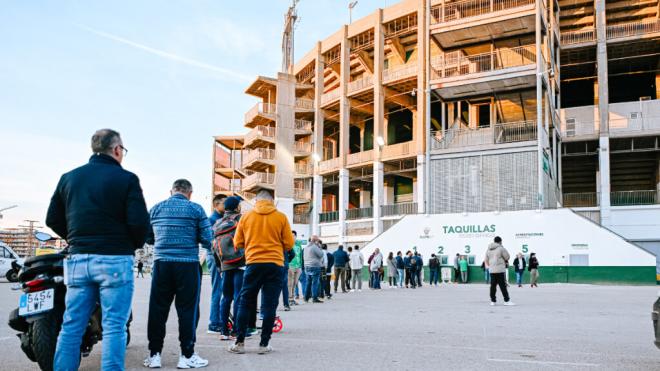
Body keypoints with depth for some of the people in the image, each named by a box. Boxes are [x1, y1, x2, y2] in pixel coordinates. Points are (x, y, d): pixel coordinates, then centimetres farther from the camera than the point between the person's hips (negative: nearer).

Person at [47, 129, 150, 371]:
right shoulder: (126, 179, -5)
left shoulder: (69, 177, 11)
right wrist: (135, 244, 7)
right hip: (114, 260, -5)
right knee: (114, 326, 0)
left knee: (71, 326, 9)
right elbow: (139, 222, -12)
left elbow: (52, 219, 12)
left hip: (77, 260, 5)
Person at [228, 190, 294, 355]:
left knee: (245, 303, 10)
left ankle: (239, 342, 11)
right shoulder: (281, 217, 1)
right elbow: (289, 244, 1)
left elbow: (237, 243, 7)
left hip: (253, 263, 1)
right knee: (269, 305, 5)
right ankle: (264, 344, 7)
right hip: (275, 264, -1)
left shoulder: (246, 217, 4)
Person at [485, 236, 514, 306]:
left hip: (491, 270, 6)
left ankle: (493, 301, 9)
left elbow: (486, 260, 17)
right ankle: (506, 301, -4)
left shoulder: (488, 249, 13)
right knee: (502, 285, -5)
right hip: (499, 270, -6)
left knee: (493, 285, 8)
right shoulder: (501, 248, -7)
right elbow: (507, 257, -2)